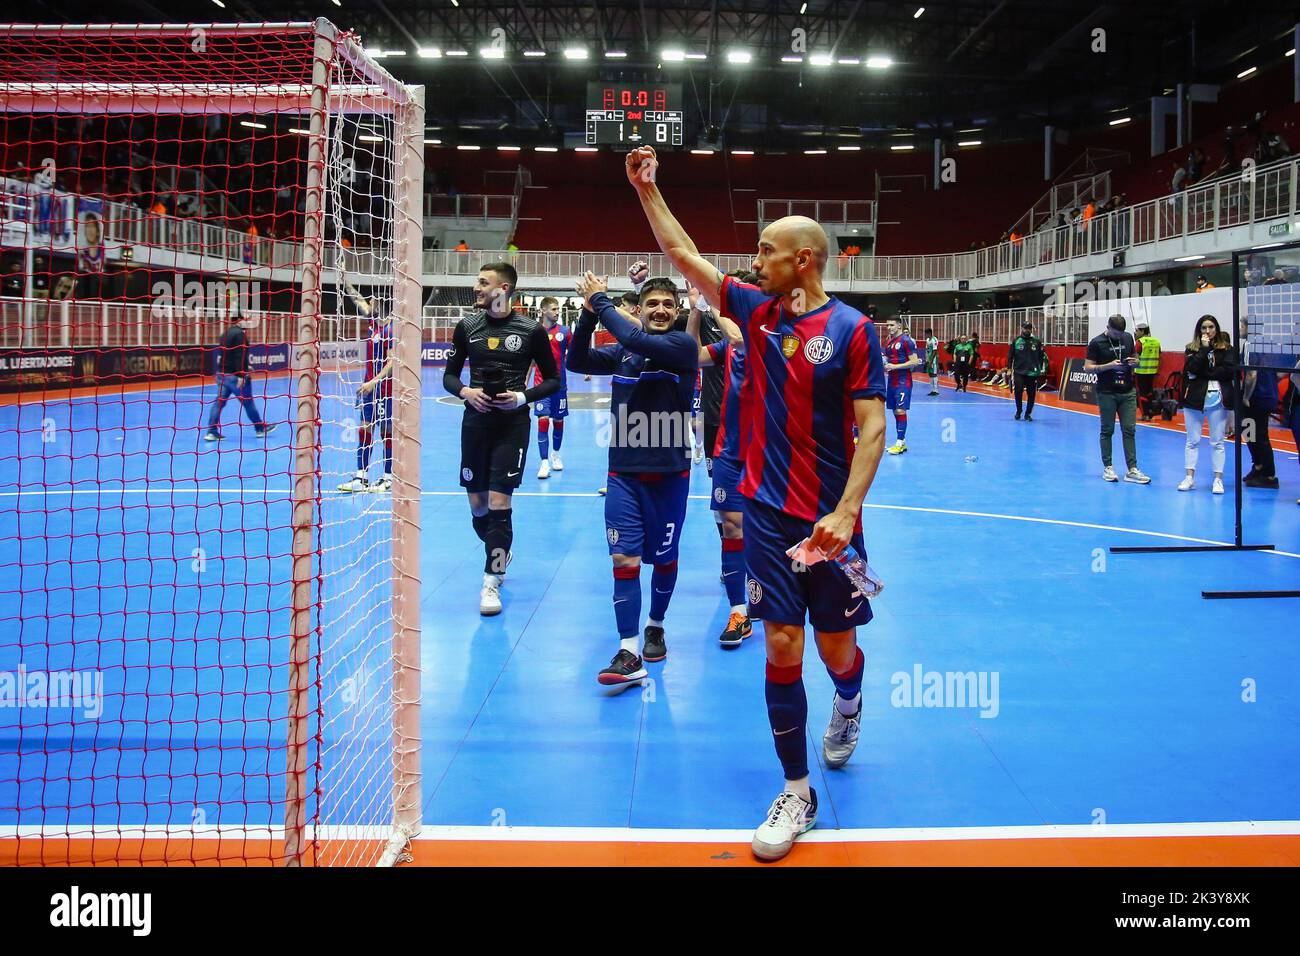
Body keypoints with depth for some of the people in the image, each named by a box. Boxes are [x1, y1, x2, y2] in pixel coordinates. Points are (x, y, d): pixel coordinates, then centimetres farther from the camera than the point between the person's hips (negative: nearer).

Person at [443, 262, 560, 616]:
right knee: (477, 504, 8)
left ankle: (491, 582, -1)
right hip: (476, 423, 3)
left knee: (499, 501, -10)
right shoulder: (467, 327, 4)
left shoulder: (531, 331, -4)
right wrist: (464, 391, -11)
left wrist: (524, 396, -15)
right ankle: (500, 553, 37)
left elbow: (553, 380, 2)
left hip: (513, 424, -3)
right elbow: (449, 375, 10)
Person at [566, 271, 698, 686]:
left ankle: (655, 627, 35)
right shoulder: (623, 352, 9)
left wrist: (601, 301, -14)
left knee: (664, 558, 11)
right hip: (624, 472, 3)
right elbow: (577, 362, -1)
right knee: (624, 558, -6)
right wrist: (589, 313, -12)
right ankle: (629, 654, -6)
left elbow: (638, 340, -23)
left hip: (669, 473, -3)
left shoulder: (684, 345, -6)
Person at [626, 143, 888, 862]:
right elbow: (683, 254, 12)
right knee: (781, 647, 0)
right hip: (767, 512, 3)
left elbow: (871, 429, -12)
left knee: (836, 647, 9)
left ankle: (848, 705, 47)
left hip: (829, 520, -3)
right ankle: (796, 792, 11)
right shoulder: (757, 311, 6)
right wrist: (647, 189, 9)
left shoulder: (851, 329, -8)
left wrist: (846, 511, -22)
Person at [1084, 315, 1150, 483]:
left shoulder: (1128, 338, 7)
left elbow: (1135, 358, 19)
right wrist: (1109, 365, -20)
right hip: (1107, 393, -4)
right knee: (1107, 430, 4)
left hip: (1127, 393, 4)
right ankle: (1107, 467, 13)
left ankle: (1132, 470, 3)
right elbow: (1088, 367, -8)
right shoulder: (1097, 343, -7)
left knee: (1129, 430, 2)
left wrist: (1134, 362, -5)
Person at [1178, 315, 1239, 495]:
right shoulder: (1191, 348, 6)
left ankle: (1218, 479, 7)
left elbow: (1230, 370, -9)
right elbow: (1192, 368, -11)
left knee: (1217, 442, 3)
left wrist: (1205, 373, -11)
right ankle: (1190, 477, 10)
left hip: (1218, 399, -1)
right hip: (1195, 398, 1)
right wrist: (1204, 349, -12)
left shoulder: (1227, 349, 4)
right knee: (1193, 441, 5)